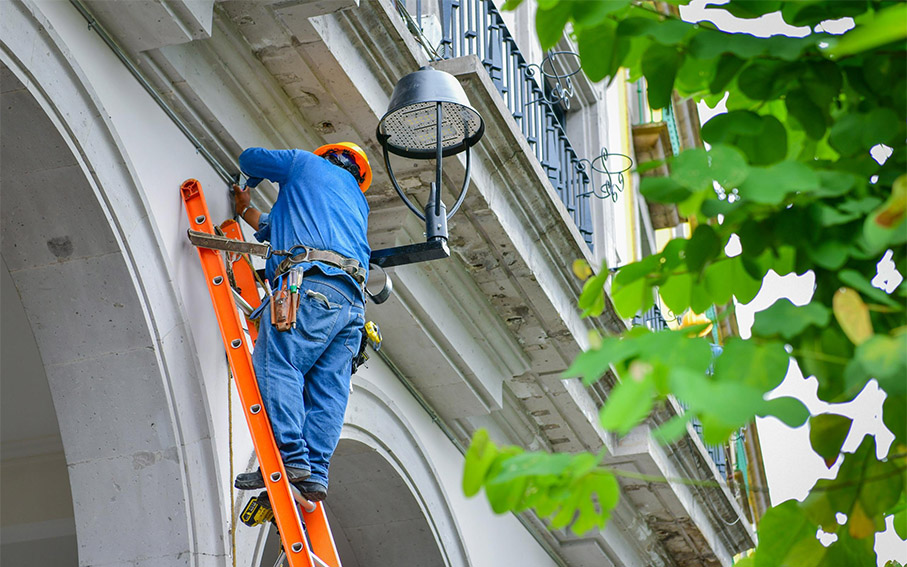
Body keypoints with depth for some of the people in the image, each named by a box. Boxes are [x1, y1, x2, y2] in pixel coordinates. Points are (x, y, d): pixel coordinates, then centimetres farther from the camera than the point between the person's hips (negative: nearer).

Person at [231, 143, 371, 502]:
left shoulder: (308, 163, 20)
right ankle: (315, 472, -13)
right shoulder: (357, 201, 38)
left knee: (275, 366, -15)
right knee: (329, 389, -2)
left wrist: (252, 179, 52)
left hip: (311, 284, -7)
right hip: (353, 301, 8)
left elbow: (250, 158, 30)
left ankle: (290, 457, -28)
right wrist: (245, 210, 58)